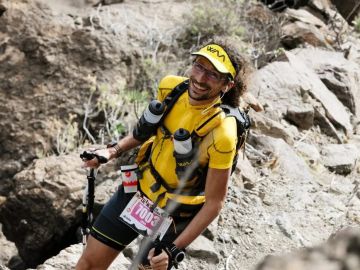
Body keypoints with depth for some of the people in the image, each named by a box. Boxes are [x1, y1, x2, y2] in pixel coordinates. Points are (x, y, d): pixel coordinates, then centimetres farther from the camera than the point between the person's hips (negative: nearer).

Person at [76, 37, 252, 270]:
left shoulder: (222, 134, -31)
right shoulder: (171, 87, -14)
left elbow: (214, 202, -23)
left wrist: (173, 249, -26)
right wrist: (114, 151, -1)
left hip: (175, 213, -5)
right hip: (139, 188, 5)